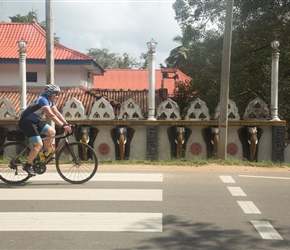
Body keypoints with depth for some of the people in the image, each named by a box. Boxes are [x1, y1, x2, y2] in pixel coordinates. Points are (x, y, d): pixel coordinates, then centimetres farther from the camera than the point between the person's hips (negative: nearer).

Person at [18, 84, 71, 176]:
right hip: (25, 122, -9)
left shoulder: (51, 101, 6)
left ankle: (45, 154, 12)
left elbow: (57, 113, 4)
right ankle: (28, 165, -3)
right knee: (39, 144, -15)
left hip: (34, 121, 9)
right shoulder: (43, 100, -24)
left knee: (52, 132, -2)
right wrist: (63, 126, -37)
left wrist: (67, 124, -6)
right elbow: (51, 115, -34)